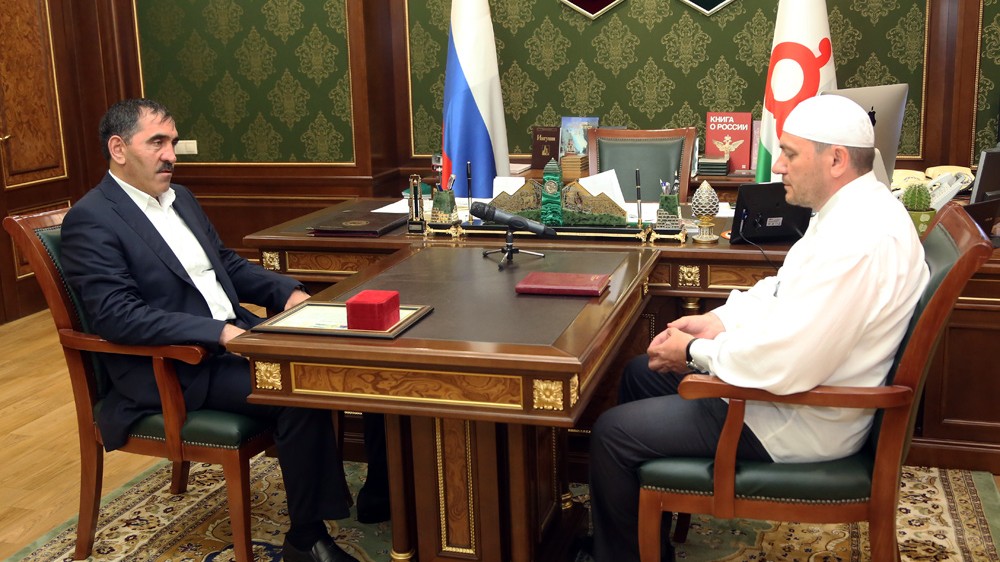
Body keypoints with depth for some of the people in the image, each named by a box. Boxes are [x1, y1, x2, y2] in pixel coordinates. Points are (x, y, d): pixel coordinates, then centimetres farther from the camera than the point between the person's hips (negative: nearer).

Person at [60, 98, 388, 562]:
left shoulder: (180, 198, 16)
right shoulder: (91, 220, -10)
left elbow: (228, 264, 22)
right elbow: (117, 316, -20)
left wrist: (287, 291, 2)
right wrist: (219, 332, -27)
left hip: (234, 335, 8)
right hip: (172, 371, -8)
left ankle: (383, 487, 5)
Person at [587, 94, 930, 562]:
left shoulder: (857, 242, -30)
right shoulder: (851, 210, 4)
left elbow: (787, 366, -33)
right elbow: (783, 288, 16)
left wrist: (696, 352, -17)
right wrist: (720, 320, 1)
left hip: (800, 425, -11)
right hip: (791, 380, 11)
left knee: (612, 434, -9)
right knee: (640, 373, 19)